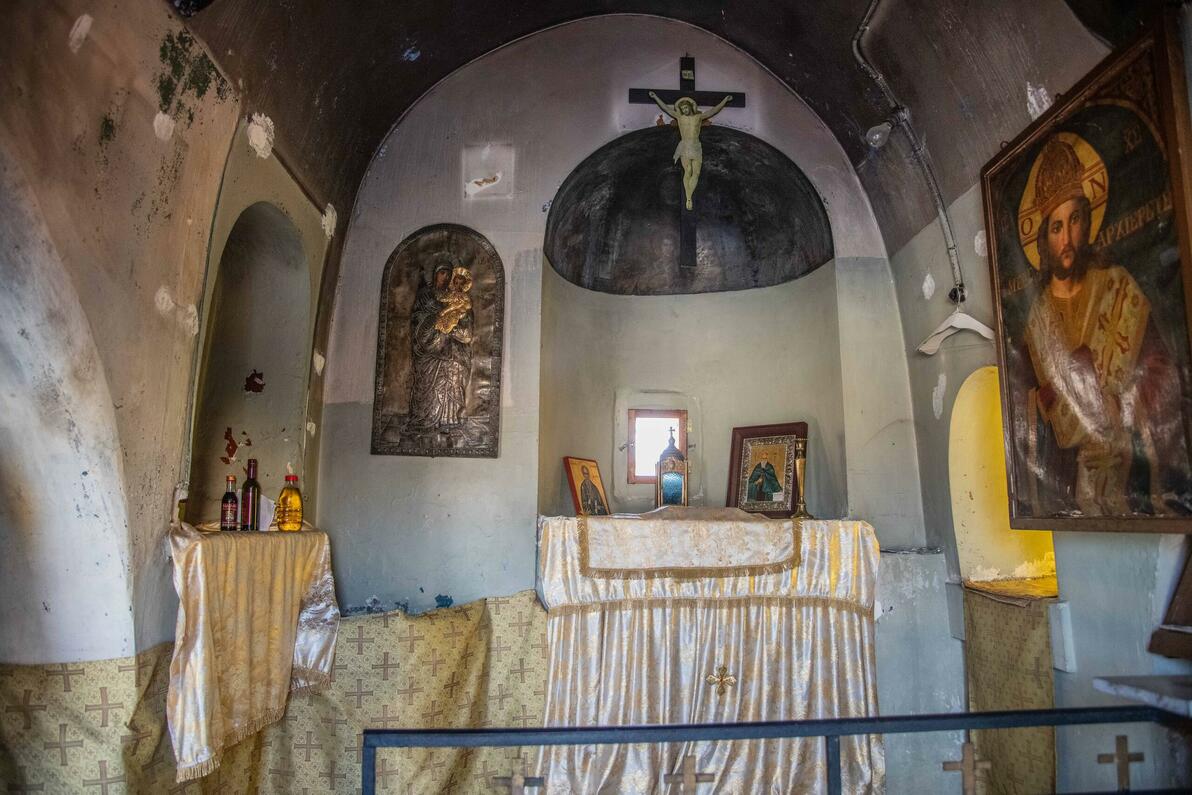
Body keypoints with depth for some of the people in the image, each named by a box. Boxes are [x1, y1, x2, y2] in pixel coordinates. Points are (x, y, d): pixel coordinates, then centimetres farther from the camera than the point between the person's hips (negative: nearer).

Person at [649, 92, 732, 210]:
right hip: (684, 148, -2)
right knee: (688, 171, -17)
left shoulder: (699, 117, 9)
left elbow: (714, 110, 9)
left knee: (696, 173, -6)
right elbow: (666, 107, 10)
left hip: (696, 148, 2)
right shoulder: (679, 117, 8)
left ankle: (689, 195, 2)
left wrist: (725, 100, 5)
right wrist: (656, 97, 9)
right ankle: (688, 199, -13)